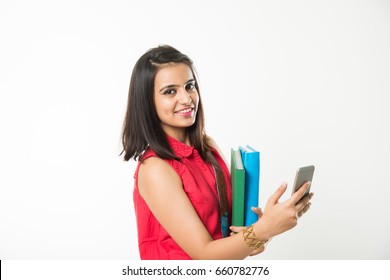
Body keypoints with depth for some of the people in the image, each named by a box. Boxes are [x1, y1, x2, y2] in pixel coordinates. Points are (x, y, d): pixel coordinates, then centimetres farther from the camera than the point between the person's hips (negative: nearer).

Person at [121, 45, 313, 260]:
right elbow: (204, 253, -25)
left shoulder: (208, 147, -6)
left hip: (224, 256, 5)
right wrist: (265, 228, -36)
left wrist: (256, 226, -15)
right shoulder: (155, 169, -25)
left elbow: (226, 212, 4)